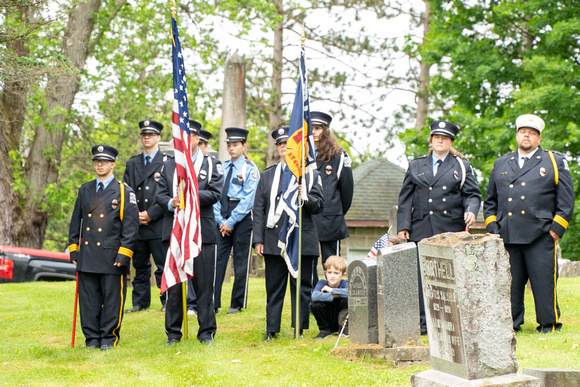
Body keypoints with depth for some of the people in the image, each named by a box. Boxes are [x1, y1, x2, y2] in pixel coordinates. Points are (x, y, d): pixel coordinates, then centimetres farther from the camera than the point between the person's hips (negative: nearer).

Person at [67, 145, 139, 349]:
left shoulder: (124, 192, 0)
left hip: (112, 257, -4)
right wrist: (73, 249, 10)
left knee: (112, 299, 0)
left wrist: (123, 255, -11)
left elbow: (131, 227, -4)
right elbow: (76, 221, 17)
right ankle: (92, 338, 14)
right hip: (87, 257, 4)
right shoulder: (85, 190, 13)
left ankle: (109, 337, 11)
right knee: (89, 299, 5)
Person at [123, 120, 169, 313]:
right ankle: (140, 302, 15)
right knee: (140, 266, 9)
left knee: (163, 265, -4)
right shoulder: (132, 163, 16)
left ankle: (167, 301, 4)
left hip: (159, 223, -4)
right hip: (137, 225, 5)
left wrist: (151, 214, -11)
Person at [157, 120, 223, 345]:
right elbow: (160, 194, 10)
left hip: (202, 231, -2)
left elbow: (215, 193, -4)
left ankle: (206, 332, 8)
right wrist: (171, 203, -12)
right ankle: (173, 332, 11)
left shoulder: (211, 165, 8)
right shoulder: (169, 165, 15)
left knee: (204, 283, -1)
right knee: (173, 283, 3)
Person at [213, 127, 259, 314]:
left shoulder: (250, 169, -2)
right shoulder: (222, 168, 12)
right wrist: (221, 221, -3)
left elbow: (248, 199, -9)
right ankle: (212, 302, -2)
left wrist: (231, 222, -11)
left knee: (241, 264, 2)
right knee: (217, 260, -3)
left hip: (242, 220, -4)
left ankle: (237, 304, 10)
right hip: (222, 221, 4)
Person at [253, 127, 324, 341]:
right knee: (274, 287, 3)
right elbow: (259, 209, 10)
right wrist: (258, 240, 1)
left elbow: (318, 205, 3)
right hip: (274, 239, 1)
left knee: (301, 287, 1)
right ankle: (271, 330, 9)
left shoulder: (311, 174, 9)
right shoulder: (267, 175, 15)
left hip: (302, 240, -1)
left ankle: (300, 329, 9)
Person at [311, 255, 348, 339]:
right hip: (326, 320, 1)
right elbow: (314, 296, -31)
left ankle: (343, 328, -7)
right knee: (315, 305, -25)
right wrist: (333, 296, -30)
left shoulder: (345, 283, -11)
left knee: (346, 300, -26)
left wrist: (332, 290, -28)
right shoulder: (322, 283, -10)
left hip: (340, 319, -1)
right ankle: (325, 330, -3)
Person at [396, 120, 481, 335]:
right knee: (423, 276, -4)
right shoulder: (416, 166, 16)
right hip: (422, 230, 1)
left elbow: (472, 194, 7)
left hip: (452, 230, -1)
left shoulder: (461, 166, 13)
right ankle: (424, 321, 0)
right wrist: (403, 226, 3)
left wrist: (471, 211, -15)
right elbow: (405, 199, 13)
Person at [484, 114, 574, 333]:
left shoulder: (555, 162, 10)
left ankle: (549, 324, 8)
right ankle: (510, 325, 10)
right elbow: (490, 201, 22)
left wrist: (556, 228, -4)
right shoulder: (501, 164, 19)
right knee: (509, 283, 2)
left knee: (544, 282, -3)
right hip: (507, 237, 3)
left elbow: (566, 200, 5)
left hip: (540, 235, -3)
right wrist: (492, 228, 10)